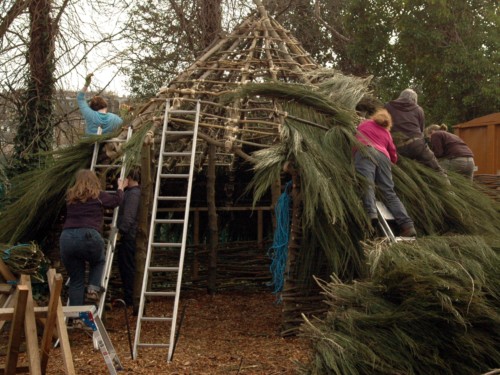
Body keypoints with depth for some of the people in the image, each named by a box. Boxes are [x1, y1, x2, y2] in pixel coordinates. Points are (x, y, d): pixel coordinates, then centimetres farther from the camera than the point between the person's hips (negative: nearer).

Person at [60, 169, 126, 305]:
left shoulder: (70, 196, 21)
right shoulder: (98, 195, 13)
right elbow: (116, 200, 28)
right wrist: (121, 188, 47)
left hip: (67, 238, 3)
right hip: (88, 236, -3)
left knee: (76, 281, 12)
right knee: (98, 261, 30)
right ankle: (93, 289, 9)